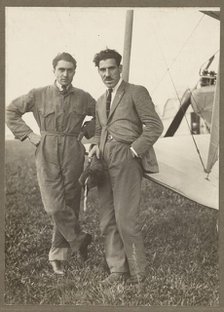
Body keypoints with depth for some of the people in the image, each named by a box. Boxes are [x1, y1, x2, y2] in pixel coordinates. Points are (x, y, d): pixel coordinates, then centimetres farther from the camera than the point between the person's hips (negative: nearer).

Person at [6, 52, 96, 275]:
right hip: (47, 154, -1)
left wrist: (85, 132, 7)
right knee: (55, 206, -10)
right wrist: (29, 135, 2)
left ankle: (58, 256, 19)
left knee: (69, 204, 4)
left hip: (73, 154, 2)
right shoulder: (38, 95, 2)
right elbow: (11, 111, 11)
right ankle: (79, 239, 14)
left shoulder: (83, 98, 6)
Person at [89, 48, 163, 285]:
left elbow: (154, 126, -4)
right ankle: (117, 270, 16)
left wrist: (133, 151, -11)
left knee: (126, 220, -8)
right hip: (105, 164, 7)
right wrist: (96, 146, 10)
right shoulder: (100, 102, 23)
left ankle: (137, 272, 8)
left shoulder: (136, 92, 2)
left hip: (126, 162, -7)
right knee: (107, 221, 5)